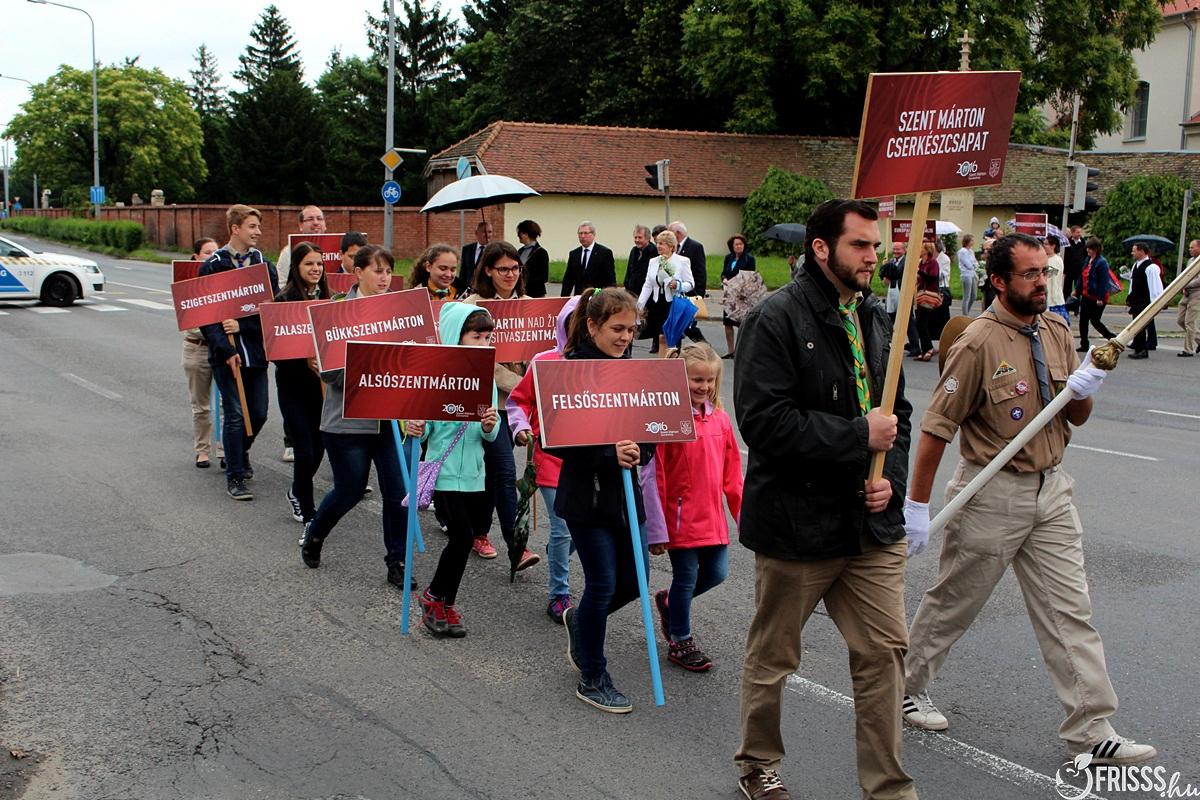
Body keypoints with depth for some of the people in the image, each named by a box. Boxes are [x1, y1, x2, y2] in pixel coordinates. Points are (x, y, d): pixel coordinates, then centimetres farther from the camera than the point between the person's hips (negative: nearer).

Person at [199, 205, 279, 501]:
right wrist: (225, 350, -16)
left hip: (256, 350, 4)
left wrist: (242, 325, -14)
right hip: (226, 353, -4)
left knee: (258, 413, 9)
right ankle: (235, 477, 8)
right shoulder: (213, 266, -3)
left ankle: (240, 452, 39)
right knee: (235, 415, -5)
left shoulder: (264, 264, 7)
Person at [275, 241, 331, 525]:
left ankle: (297, 492, 37)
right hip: (293, 384, -5)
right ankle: (308, 512, 12)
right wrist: (305, 360, -25)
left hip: (320, 382, 5)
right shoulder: (284, 300, -10)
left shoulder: (325, 298, 6)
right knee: (305, 447, -4)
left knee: (318, 444, 10)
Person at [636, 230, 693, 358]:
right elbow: (647, 285, 11)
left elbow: (690, 284, -2)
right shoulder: (653, 261, 12)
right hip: (657, 304, 4)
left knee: (667, 339, -6)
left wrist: (677, 285, -21)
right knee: (662, 339, 1)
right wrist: (640, 304, 3)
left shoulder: (682, 261, -2)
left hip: (674, 304, -4)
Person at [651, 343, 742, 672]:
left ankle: (670, 602, 38)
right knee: (686, 576, 6)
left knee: (716, 573, 12)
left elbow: (732, 471, 11)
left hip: (713, 517, 6)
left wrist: (742, 511, 10)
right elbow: (657, 476, -13)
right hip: (681, 517, -6)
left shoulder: (720, 418, 4)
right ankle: (680, 642, 25)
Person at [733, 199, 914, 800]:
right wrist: (859, 435, -18)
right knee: (772, 656, 12)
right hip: (798, 523, -6)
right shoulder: (776, 318, -14)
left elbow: (897, 413, 17)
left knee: (885, 651, 8)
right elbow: (764, 422, -23)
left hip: (870, 524, 6)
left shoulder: (875, 318, 9)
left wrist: (891, 477, -1)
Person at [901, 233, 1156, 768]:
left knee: (1070, 611, 6)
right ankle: (907, 689, 30)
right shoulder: (979, 343, -17)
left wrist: (1083, 389, -11)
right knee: (952, 603, 9)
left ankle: (1091, 731, 13)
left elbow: (1078, 418, 13)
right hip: (991, 494, -6)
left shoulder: (1057, 331, 5)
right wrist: (917, 506, -15)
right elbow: (936, 427, -16)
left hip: (1051, 488, 6)